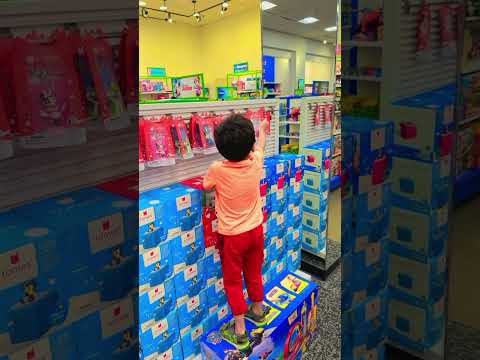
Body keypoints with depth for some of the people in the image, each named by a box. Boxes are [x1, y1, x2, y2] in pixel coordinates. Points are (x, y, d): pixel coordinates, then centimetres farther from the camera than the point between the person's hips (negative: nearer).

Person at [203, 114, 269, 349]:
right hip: (255, 230, 4)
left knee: (233, 281, 12)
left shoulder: (217, 169, -25)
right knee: (254, 273, 24)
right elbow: (259, 147, 10)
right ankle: (258, 310, 44)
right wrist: (262, 131, 29)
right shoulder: (255, 163, -15)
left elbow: (206, 187, -3)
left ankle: (239, 330, 20)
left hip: (232, 236, -4)